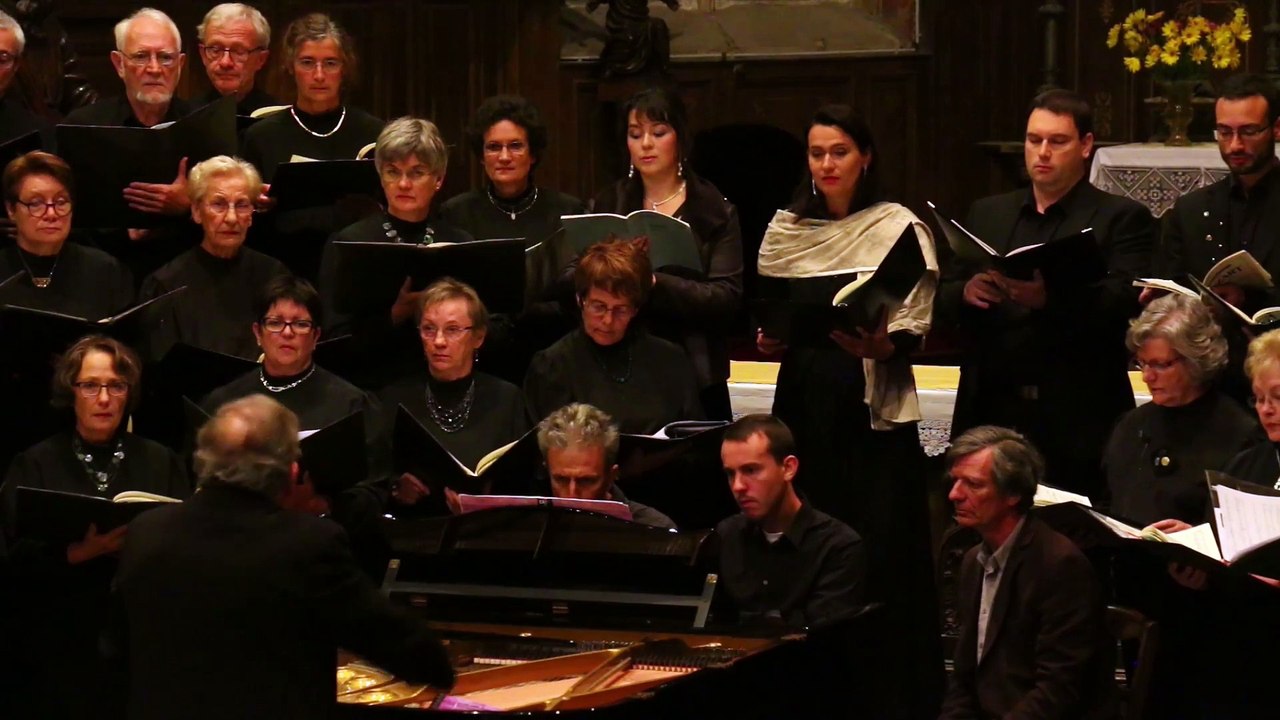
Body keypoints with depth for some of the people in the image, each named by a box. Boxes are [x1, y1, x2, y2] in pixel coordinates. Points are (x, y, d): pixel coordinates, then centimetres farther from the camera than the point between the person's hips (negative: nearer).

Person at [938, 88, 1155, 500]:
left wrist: (1049, 297, -27)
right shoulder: (987, 214, 18)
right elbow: (943, 301, 15)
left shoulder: (1122, 218, 4)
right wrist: (967, 292, -9)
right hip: (991, 415, 4)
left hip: (1076, 422, -4)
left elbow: (1125, 304, -10)